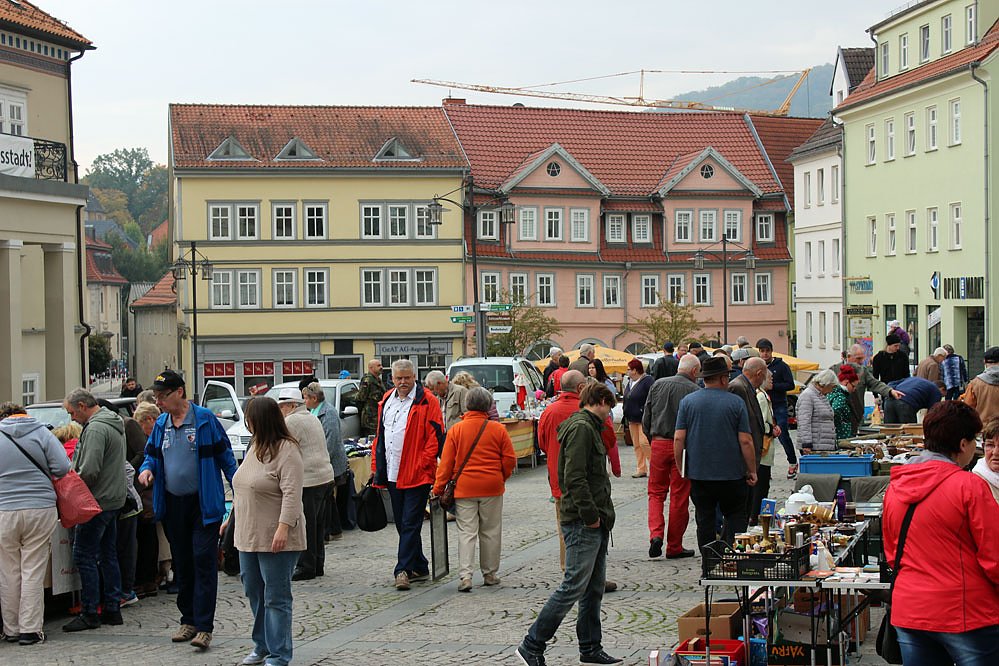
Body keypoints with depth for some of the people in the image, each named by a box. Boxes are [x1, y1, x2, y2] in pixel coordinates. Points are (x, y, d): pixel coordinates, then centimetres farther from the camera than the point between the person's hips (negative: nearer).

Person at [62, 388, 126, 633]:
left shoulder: (95, 429, -17)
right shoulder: (114, 424, 16)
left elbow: (90, 471, -22)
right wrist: (75, 470, 16)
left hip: (98, 502, -10)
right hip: (114, 499, 10)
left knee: (84, 555, -5)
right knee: (108, 555, 13)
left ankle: (89, 613, -4)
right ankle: (112, 609, 16)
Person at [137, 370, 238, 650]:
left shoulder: (204, 419, -8)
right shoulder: (160, 424, 8)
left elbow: (225, 456, -4)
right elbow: (151, 454, 19)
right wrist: (146, 468, -5)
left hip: (204, 504, -6)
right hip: (173, 505, 6)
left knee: (204, 562, -7)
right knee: (181, 564, 13)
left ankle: (204, 627, -7)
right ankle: (188, 620, 24)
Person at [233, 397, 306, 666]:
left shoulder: (287, 451, -15)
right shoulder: (255, 447, 13)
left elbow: (291, 494, -22)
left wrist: (283, 528, -28)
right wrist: (232, 518, 22)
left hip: (275, 539, -9)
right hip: (249, 536, 9)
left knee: (276, 598, -3)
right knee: (254, 592, 16)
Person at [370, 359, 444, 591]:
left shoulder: (427, 402, -6)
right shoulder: (386, 401, 14)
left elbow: (435, 436, -10)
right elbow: (380, 436, 21)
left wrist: (422, 465, -15)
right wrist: (376, 466, 15)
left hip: (417, 475, -7)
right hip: (393, 475, 7)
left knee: (410, 524, -8)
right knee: (402, 524, 12)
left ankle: (403, 570, -8)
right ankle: (419, 568, 22)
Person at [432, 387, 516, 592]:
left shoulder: (456, 430, -3)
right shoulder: (498, 429, -1)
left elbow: (446, 462, -3)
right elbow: (509, 460, 1)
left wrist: (438, 488, 3)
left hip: (464, 488, 0)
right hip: (492, 488, 1)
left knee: (466, 532, 0)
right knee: (490, 532, 12)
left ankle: (465, 575, -12)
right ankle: (490, 574, 18)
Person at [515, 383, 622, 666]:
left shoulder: (589, 428, 19)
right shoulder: (581, 428, -13)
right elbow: (575, 478, -22)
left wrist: (601, 515, 14)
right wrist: (590, 515, -19)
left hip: (594, 522, 10)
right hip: (583, 523, -10)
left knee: (594, 588, 12)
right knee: (574, 586, -9)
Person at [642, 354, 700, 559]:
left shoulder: (658, 385, 4)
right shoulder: (695, 391, -8)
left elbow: (646, 418, 8)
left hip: (658, 444, 3)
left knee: (656, 493, 14)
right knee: (679, 498, 6)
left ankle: (656, 534, -8)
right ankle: (674, 547, 12)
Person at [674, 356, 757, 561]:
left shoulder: (688, 401, 1)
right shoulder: (736, 403, -4)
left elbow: (678, 438, -4)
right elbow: (745, 441, -7)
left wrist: (681, 468, 7)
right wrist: (752, 471, 1)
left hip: (699, 474, 2)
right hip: (732, 474, -2)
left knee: (705, 519, 7)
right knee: (736, 516, 9)